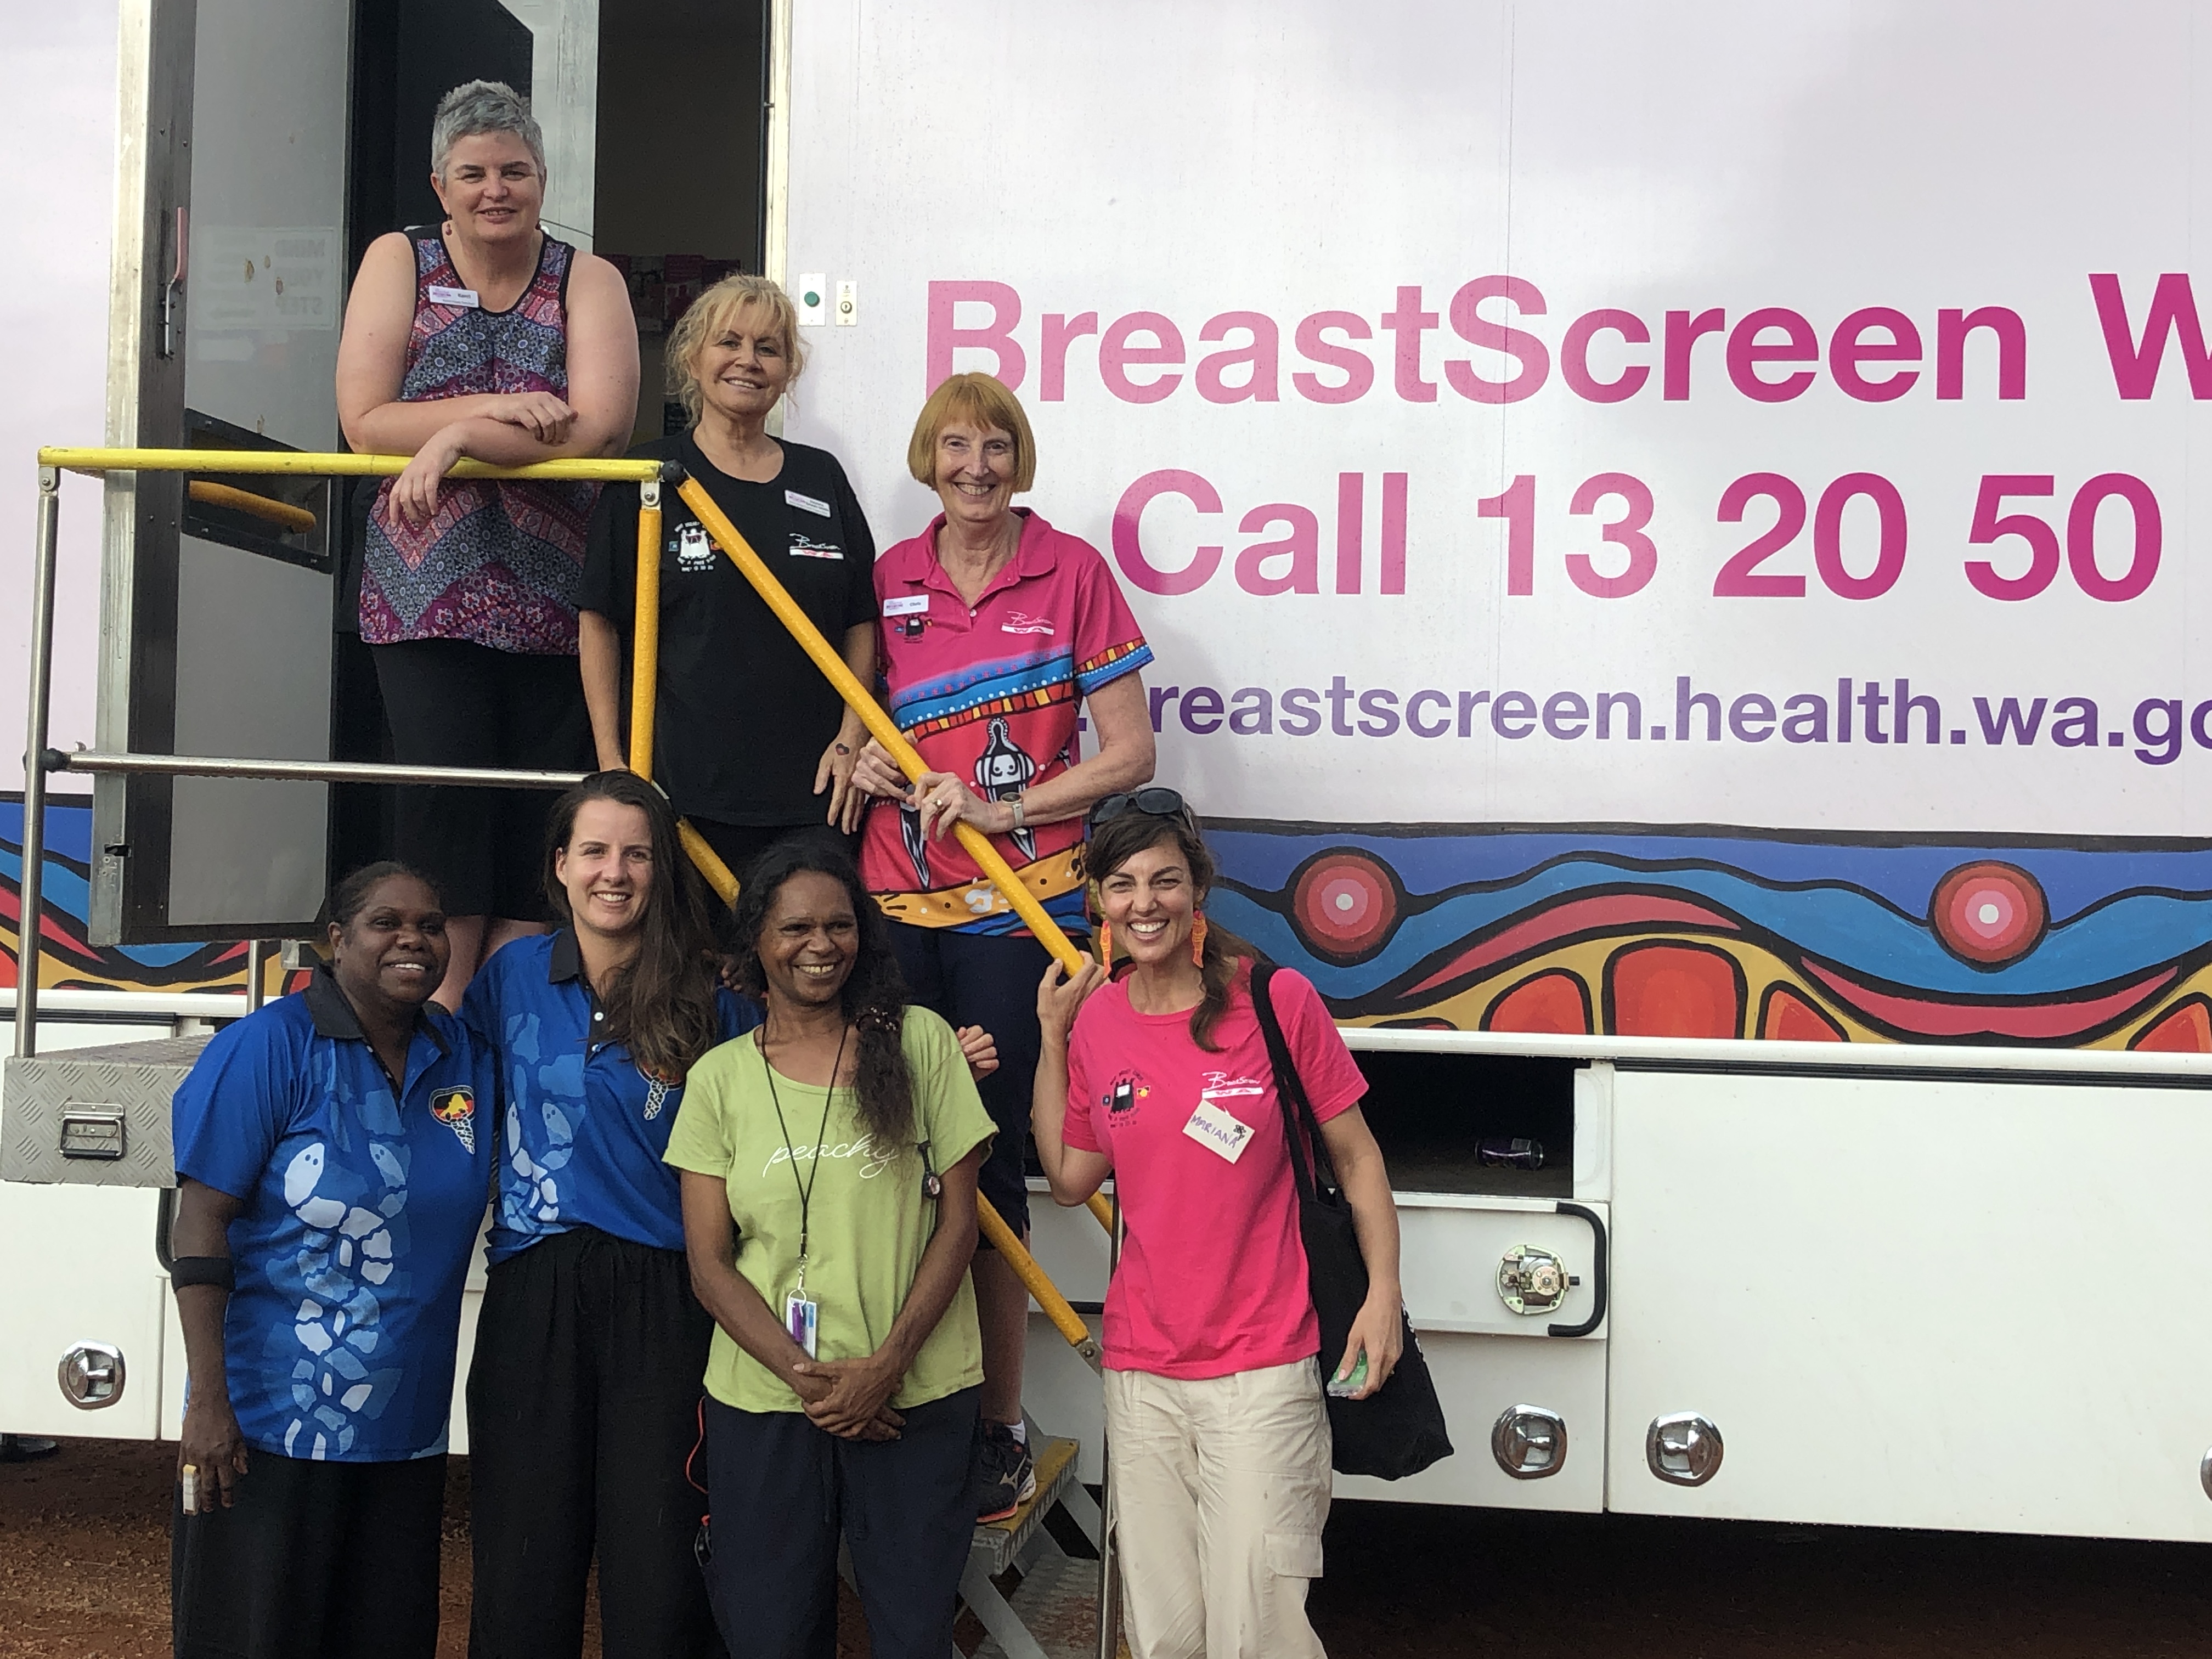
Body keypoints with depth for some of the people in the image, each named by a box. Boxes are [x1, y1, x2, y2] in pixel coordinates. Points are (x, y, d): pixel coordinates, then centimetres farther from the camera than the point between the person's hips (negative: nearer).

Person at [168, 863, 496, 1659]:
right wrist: (207, 1400, -18)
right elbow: (201, 1222, -13)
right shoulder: (269, 1047, -11)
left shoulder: (465, 1058, 5)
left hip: (407, 1433, 5)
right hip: (269, 1428, -5)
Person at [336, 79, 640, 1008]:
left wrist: (457, 437, -15)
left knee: (539, 822, 0)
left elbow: (600, 428, -11)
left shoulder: (587, 280, 6)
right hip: (426, 596, 0)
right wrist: (498, 409, -13)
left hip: (556, 605, 1)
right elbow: (365, 423, -4)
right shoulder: (400, 262, 8)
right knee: (446, 802, -7)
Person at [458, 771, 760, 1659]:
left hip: (664, 1296, -1)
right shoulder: (513, 975, 6)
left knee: (658, 1565, 1)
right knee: (523, 1561, 8)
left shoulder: (710, 1003, 1)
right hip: (535, 1293, 2)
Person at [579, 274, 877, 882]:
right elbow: (600, 622, 2)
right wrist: (612, 763, -3)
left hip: (811, 788, 3)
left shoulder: (822, 478, 12)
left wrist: (851, 738, 3)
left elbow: (860, 624, 14)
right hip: (684, 786, -3)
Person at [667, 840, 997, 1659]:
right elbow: (710, 1263, 2)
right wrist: (804, 1374, -10)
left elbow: (958, 1220, 0)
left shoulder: (919, 1041, 1)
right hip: (764, 1403, 1)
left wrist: (889, 1361, -10)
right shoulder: (721, 1078, 4)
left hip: (917, 1399, -1)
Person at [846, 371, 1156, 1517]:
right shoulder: (889, 579, 10)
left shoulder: (1069, 572, 0)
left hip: (1016, 906, -3)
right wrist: (864, 755, -1)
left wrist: (1001, 809, -11)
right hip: (895, 904, 3)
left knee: (989, 1162, -1)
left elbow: (1129, 753, -2)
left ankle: (999, 1426, 10)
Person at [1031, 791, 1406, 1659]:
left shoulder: (1279, 1000, -7)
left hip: (1262, 1367, -4)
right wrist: (1051, 1041, 7)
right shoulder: (1096, 1022, 5)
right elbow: (1071, 1180, 11)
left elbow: (1355, 1156, 0)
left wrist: (1383, 1293, -8)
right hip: (1140, 1368, 4)